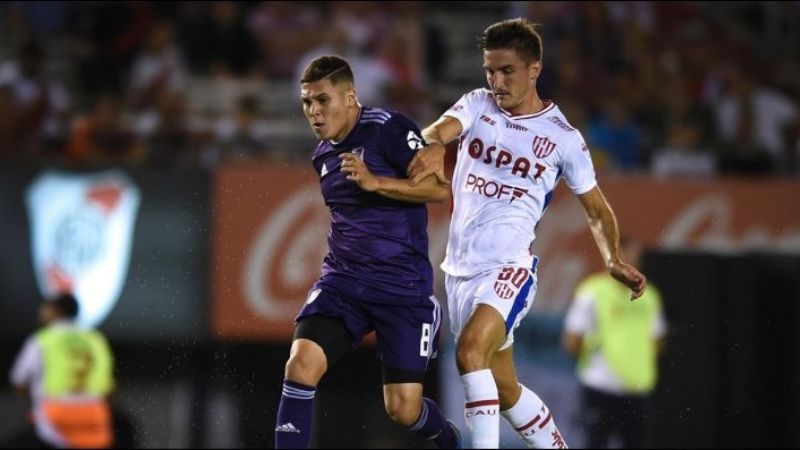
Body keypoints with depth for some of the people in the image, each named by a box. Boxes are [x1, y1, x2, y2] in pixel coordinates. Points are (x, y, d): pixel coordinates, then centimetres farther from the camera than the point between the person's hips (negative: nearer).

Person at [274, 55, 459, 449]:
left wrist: (374, 181, -27)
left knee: (403, 409, -3)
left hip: (403, 287, -6)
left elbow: (440, 188, -18)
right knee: (301, 365, -19)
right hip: (343, 280, 6)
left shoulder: (388, 128, -11)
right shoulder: (323, 155, 13)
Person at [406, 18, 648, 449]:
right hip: (460, 268, 5)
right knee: (503, 391, 13)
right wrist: (434, 144, -42)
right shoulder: (477, 105, 5)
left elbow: (596, 209, 9)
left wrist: (614, 260, -8)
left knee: (470, 349, -30)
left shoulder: (562, 137, -1)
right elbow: (443, 127, -17)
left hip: (509, 267, -5)